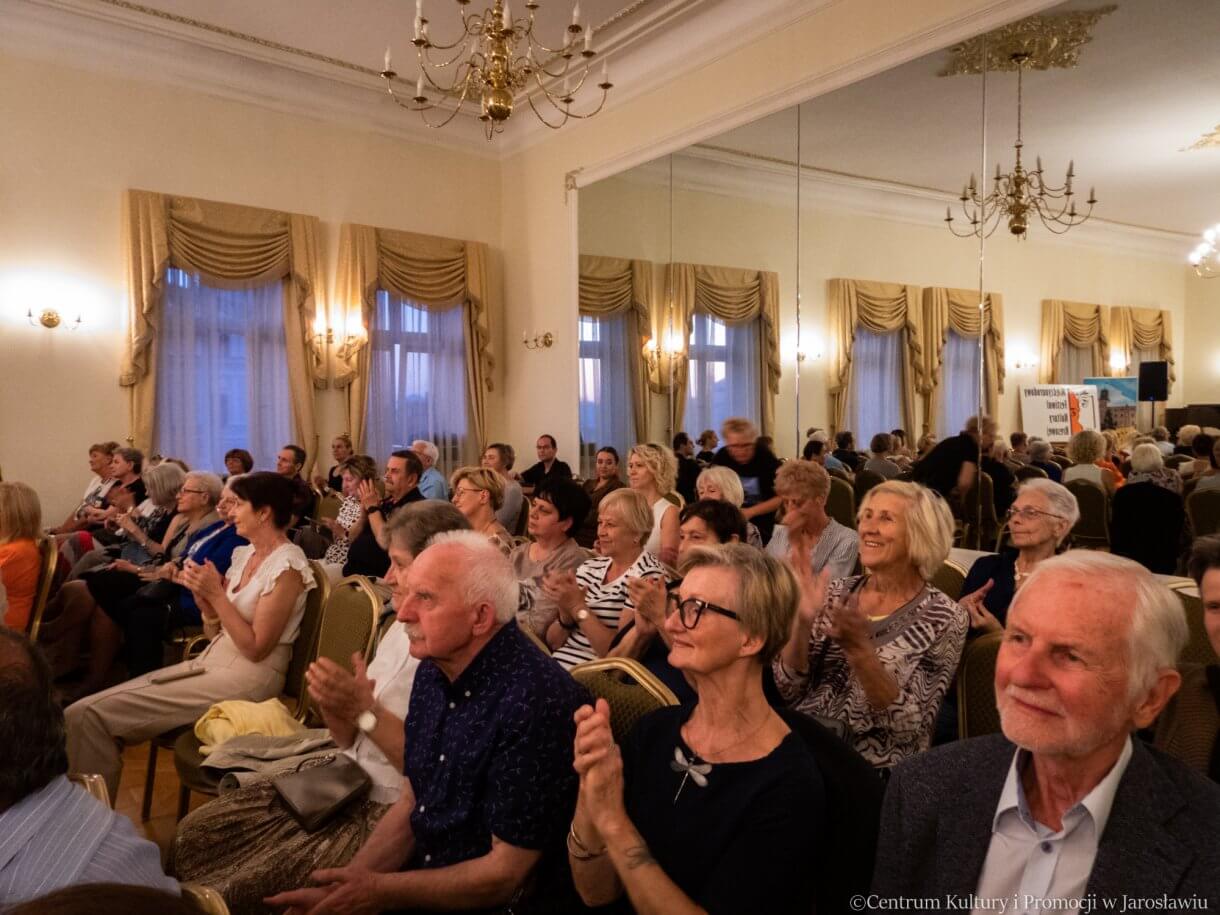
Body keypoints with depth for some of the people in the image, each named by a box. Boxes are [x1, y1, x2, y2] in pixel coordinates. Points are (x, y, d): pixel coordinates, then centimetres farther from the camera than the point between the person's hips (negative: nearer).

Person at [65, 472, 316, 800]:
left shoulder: (287, 566, -14)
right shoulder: (244, 554, 12)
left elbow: (255, 648, -17)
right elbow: (217, 633, 14)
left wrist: (217, 594, -16)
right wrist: (203, 595, -4)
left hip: (247, 678, -9)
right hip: (212, 661, 9)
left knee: (88, 714, -12)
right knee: (81, 710, -2)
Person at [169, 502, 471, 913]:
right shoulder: (401, 630, 6)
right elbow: (352, 740, 10)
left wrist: (365, 711, -23)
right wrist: (334, 706, -12)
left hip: (393, 812, -8)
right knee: (195, 835, 5)